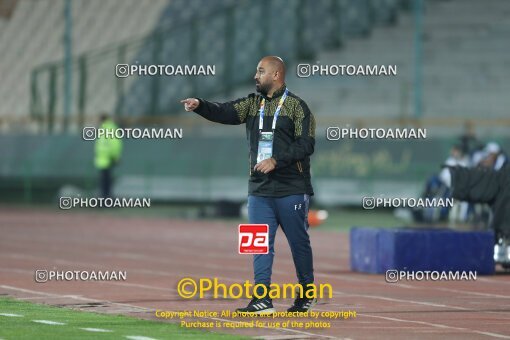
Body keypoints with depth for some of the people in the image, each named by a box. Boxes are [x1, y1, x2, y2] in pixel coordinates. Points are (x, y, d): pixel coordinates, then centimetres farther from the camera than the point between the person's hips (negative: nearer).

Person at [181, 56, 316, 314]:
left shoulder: (296, 106, -4)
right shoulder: (252, 104, 11)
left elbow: (306, 144, -12)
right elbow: (225, 112, -5)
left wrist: (276, 160, -21)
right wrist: (200, 106, -23)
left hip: (291, 189, -5)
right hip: (259, 189, 5)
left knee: (299, 242, 5)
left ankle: (307, 294, 19)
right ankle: (262, 299, -2)